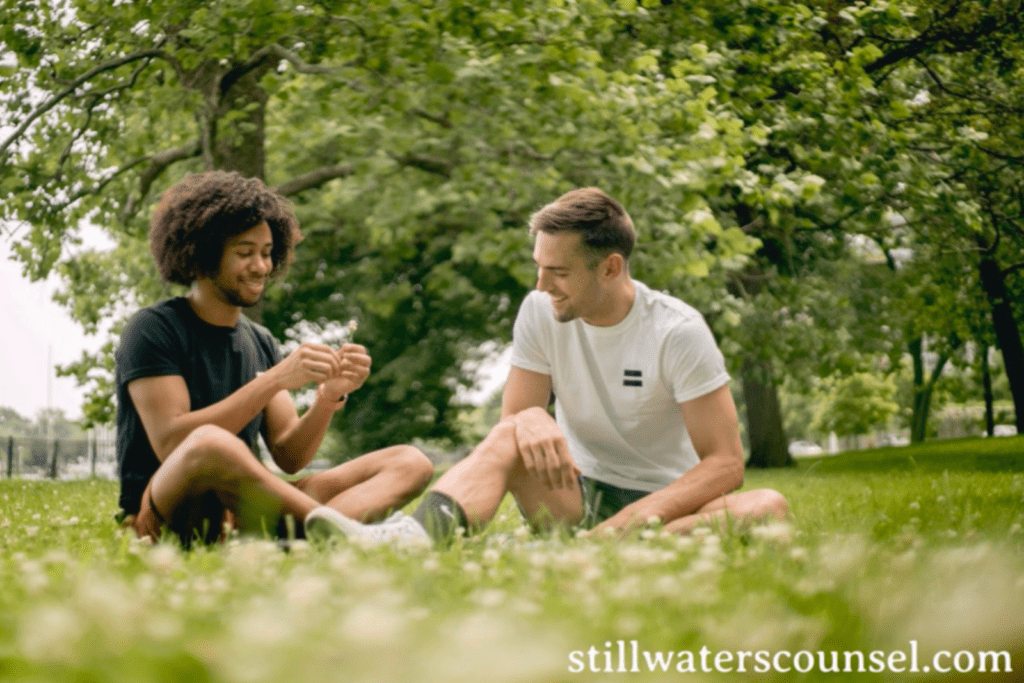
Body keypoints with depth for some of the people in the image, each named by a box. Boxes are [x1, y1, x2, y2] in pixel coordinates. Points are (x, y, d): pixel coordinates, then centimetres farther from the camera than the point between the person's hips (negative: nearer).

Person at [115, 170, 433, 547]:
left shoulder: (261, 342, 18)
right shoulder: (153, 329, -3)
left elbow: (288, 457, 10)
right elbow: (171, 443, -17)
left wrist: (329, 397, -10)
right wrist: (276, 380, -20)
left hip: (242, 510, 7)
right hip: (162, 512, -7)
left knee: (410, 463, -8)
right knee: (210, 443, -42)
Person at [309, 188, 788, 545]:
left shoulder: (678, 331, -13)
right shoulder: (541, 311, -3)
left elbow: (724, 463, -16)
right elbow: (511, 420, -1)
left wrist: (630, 522, -29)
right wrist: (531, 420, -27)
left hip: (663, 505, -2)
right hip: (577, 495, 2)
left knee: (768, 508, -32)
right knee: (512, 436, -26)